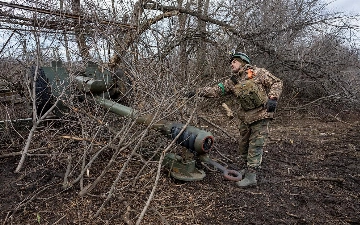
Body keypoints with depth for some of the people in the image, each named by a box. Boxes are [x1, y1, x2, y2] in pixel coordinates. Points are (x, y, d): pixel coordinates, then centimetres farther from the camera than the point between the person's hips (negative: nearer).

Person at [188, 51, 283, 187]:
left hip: (261, 116, -6)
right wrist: (198, 92, -1)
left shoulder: (258, 73, -3)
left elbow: (276, 83, -2)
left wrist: (272, 98, -17)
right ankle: (247, 168, 35)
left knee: (255, 146, -3)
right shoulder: (232, 82, 10)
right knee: (243, 145, 15)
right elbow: (216, 90, 7)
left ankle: (251, 177, 4)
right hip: (245, 118, 6)